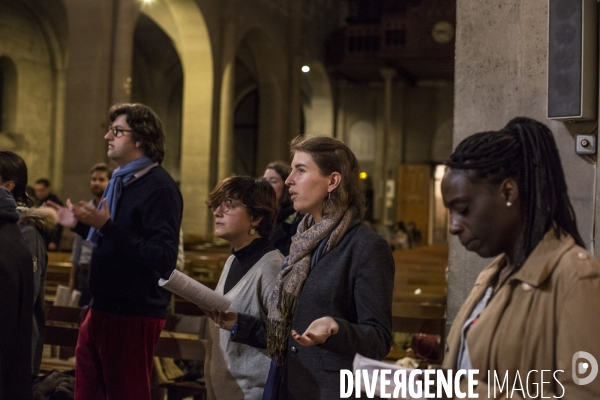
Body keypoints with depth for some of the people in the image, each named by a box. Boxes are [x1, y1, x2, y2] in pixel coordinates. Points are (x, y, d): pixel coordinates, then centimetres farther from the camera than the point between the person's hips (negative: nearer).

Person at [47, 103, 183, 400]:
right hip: (102, 307, 10)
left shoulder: (159, 187, -17)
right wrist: (79, 225, 12)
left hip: (134, 314, -9)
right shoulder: (121, 180, 14)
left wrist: (107, 226, -29)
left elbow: (162, 257, -26)